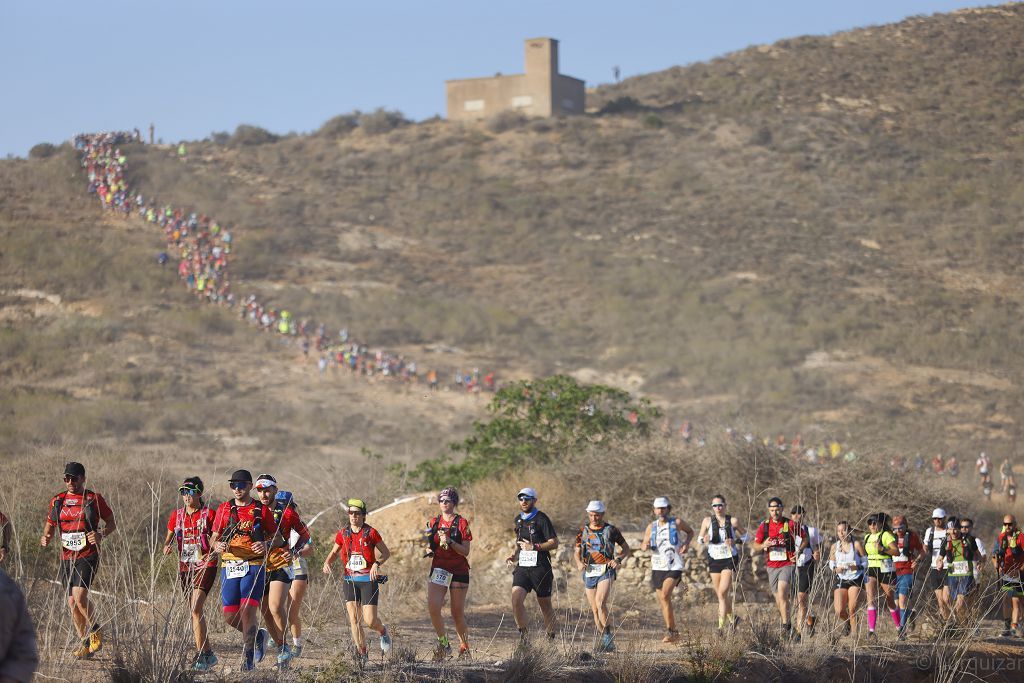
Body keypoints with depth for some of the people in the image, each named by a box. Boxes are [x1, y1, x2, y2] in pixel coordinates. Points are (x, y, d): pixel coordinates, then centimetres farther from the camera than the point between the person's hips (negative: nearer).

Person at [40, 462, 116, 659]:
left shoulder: (94, 499, -3)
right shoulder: (58, 501, 9)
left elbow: (112, 523, 5)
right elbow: (50, 526, 16)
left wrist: (101, 535, -14)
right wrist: (45, 538, -6)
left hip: (88, 556, -5)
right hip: (66, 558, 5)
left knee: (79, 596, -22)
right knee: (72, 603, 7)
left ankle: (95, 630, 3)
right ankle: (86, 643, 21)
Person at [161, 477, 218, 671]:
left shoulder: (208, 514, -5)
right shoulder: (177, 515, 9)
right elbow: (169, 538, 18)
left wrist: (215, 549, -19)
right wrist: (167, 547, -3)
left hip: (205, 566, -6)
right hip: (185, 567, 6)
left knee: (196, 608, -19)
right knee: (196, 611, 10)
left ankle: (201, 656, -18)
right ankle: (208, 654, 21)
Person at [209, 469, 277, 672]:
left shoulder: (262, 510, 3)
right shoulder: (224, 509, 9)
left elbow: (275, 537, 10)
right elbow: (213, 538, 12)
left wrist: (266, 545, -12)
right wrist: (217, 545, -11)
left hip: (254, 566, -3)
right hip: (229, 566, 3)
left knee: (248, 609, -16)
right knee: (230, 616, 1)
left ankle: (248, 658, -7)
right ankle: (257, 635, 29)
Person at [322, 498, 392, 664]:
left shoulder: (371, 533, -4)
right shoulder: (343, 534, 5)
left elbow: (386, 553, 2)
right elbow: (334, 552, 20)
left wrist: (377, 564, -16)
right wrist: (327, 563, -1)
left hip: (368, 580, -3)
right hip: (350, 580, 3)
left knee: (369, 620, -9)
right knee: (353, 618, -6)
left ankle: (383, 631, 26)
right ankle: (362, 652, 5)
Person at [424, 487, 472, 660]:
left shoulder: (461, 523, -4)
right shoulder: (434, 522, 9)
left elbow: (465, 551, -9)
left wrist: (449, 542, -23)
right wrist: (430, 549, -4)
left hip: (458, 571, -3)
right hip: (438, 569, 3)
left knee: (457, 613, 3)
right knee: (432, 607, -17)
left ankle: (464, 648, 21)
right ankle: (443, 644, -2)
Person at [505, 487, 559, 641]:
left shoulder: (541, 519, -7)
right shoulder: (518, 520, 13)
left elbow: (554, 543, -10)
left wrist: (534, 547, -20)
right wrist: (514, 554, 11)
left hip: (541, 568, -5)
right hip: (522, 567, 5)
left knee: (545, 606, 6)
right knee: (516, 599, -15)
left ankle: (550, 638, 20)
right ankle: (523, 635, -4)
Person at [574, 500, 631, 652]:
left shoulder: (611, 530, 2)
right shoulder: (583, 531, 11)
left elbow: (627, 550, 7)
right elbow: (577, 553, 14)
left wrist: (618, 559, -12)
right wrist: (579, 563, -8)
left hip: (606, 572, -4)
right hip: (589, 573, 4)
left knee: (600, 603, -24)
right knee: (595, 610, 5)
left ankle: (607, 637, -18)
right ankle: (606, 641, 16)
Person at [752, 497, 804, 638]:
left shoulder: (790, 524, -5)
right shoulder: (764, 526, 4)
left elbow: (804, 538, 7)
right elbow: (755, 547, 8)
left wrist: (799, 551, -8)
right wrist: (764, 545, -14)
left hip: (787, 564, -5)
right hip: (772, 566, 5)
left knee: (782, 594, -20)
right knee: (778, 598, 8)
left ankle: (786, 627, -21)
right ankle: (787, 626, 23)